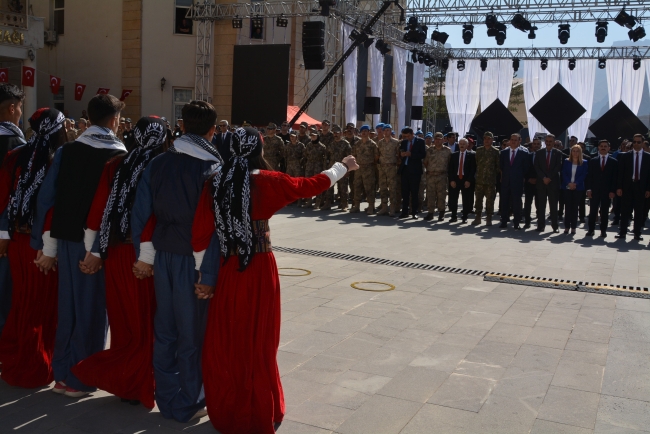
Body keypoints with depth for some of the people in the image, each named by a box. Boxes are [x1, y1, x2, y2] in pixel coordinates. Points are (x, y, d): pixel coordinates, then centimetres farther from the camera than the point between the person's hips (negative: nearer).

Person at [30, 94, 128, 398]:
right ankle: (78, 379, 17)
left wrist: (47, 246, 8)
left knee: (69, 307, 17)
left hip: (68, 238, 4)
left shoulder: (66, 152, 3)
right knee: (92, 309, 9)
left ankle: (63, 373, 26)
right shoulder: (120, 157, -7)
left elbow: (47, 199, 2)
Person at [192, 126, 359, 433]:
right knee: (258, 343, 11)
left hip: (227, 270, 2)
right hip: (260, 270, -2)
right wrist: (343, 166, 18)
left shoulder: (215, 183, -2)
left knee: (224, 343, 14)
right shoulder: (268, 182, -9)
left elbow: (200, 236, -3)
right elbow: (312, 185, 2)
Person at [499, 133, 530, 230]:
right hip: (505, 182, 3)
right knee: (504, 202, 5)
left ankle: (516, 223, 7)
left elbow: (526, 168, 2)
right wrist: (505, 175, 11)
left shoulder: (524, 153, -3)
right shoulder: (504, 152, 7)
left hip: (517, 182, -3)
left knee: (517, 203, 1)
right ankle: (504, 222, 12)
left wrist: (521, 177, 2)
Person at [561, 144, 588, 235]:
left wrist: (575, 184, -15)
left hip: (578, 188, -1)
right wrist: (569, 183, -14)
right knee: (567, 207, 0)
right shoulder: (566, 161, 7)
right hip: (567, 187, 1)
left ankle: (573, 227, 4)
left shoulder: (584, 163, 4)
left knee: (575, 207, 1)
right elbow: (564, 174, 1)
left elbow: (584, 175, -2)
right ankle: (567, 226, 5)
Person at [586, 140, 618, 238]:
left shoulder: (614, 162, 5)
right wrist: (588, 189, -4)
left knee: (605, 212, 4)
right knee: (593, 211, 2)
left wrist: (613, 191, -7)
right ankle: (591, 230, 8)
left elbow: (615, 178, 1)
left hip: (607, 191, -1)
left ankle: (603, 231, 11)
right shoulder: (593, 161, 9)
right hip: (594, 190, 1)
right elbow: (589, 176, 5)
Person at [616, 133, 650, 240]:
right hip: (627, 186, 0)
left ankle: (637, 234, 11)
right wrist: (619, 187, -5)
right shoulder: (625, 156, 5)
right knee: (625, 210, 2)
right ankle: (622, 232, 8)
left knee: (639, 211, 4)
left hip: (641, 187, 0)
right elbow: (620, 173, 3)